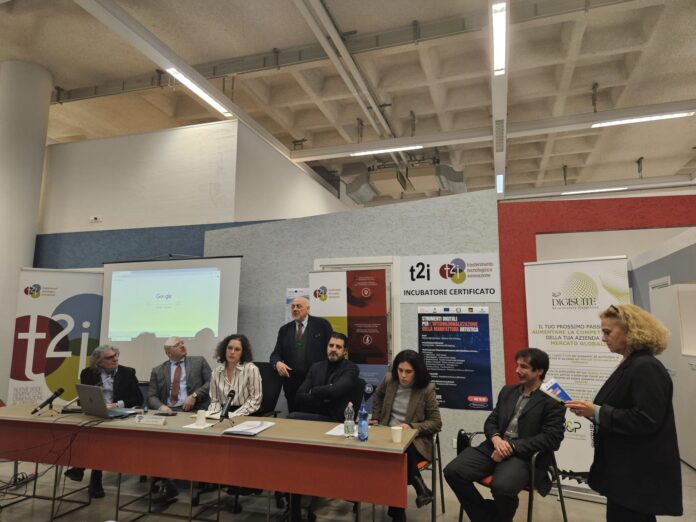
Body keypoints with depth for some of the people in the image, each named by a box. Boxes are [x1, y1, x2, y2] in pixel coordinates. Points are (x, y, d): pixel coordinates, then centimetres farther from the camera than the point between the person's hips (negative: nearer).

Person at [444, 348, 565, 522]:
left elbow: (551, 439, -11)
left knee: (502, 486, -36)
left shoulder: (553, 400, -1)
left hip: (524, 455, -5)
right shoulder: (507, 391, 18)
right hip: (494, 447, 6)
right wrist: (496, 439, -8)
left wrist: (512, 447, -16)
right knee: (453, 471, -17)